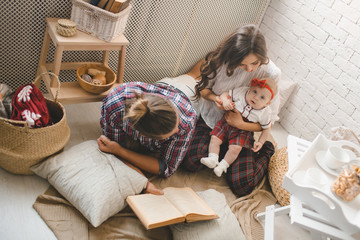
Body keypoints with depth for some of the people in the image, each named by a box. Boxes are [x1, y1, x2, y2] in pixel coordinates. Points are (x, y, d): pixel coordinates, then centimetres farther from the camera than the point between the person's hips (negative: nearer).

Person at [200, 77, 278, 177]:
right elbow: (225, 94, -8)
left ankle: (223, 165, -2)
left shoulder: (265, 113, -14)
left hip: (242, 132, -2)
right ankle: (212, 159, -4)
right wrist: (225, 100, -30)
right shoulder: (242, 92, -16)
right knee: (215, 138, -11)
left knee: (235, 148, -19)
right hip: (227, 123, 2)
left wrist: (260, 142, -7)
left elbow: (266, 128, 0)